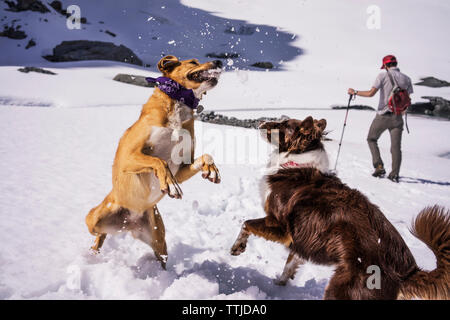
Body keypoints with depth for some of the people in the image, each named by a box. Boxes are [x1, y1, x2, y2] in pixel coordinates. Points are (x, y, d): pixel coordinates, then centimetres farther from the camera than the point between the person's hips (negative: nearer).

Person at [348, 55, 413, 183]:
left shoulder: (383, 75, -7)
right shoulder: (406, 79, 5)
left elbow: (371, 93, -14)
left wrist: (355, 92, -2)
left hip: (383, 115, -3)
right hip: (398, 117, 3)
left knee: (371, 139, 16)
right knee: (396, 146, 5)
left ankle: (379, 167, 5)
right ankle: (394, 175, 3)